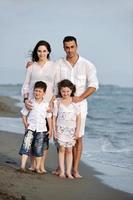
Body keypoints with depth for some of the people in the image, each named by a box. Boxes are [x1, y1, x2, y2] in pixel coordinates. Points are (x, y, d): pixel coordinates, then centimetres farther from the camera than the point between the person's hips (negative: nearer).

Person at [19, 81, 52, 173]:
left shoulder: (46, 104, 1)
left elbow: (49, 117, 7)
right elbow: (24, 115, 7)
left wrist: (50, 130, 5)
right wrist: (25, 124, -7)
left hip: (41, 129, 1)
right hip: (30, 128, -1)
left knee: (39, 149, 6)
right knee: (26, 146, -12)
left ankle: (38, 167, 17)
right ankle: (22, 165, -12)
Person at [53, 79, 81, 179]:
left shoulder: (75, 102, -1)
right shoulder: (57, 102, 0)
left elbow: (78, 117, 2)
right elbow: (54, 117, 3)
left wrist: (77, 130, -2)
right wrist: (54, 130, -1)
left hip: (72, 129, 0)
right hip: (61, 129, 0)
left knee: (69, 150, 4)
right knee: (62, 149, -3)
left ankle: (68, 172, 8)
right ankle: (62, 171, 2)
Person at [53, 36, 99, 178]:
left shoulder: (87, 65, -2)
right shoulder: (58, 64, 1)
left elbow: (93, 85, -6)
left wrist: (79, 98, -14)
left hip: (79, 105, -1)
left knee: (78, 138, -1)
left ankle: (75, 169, 4)